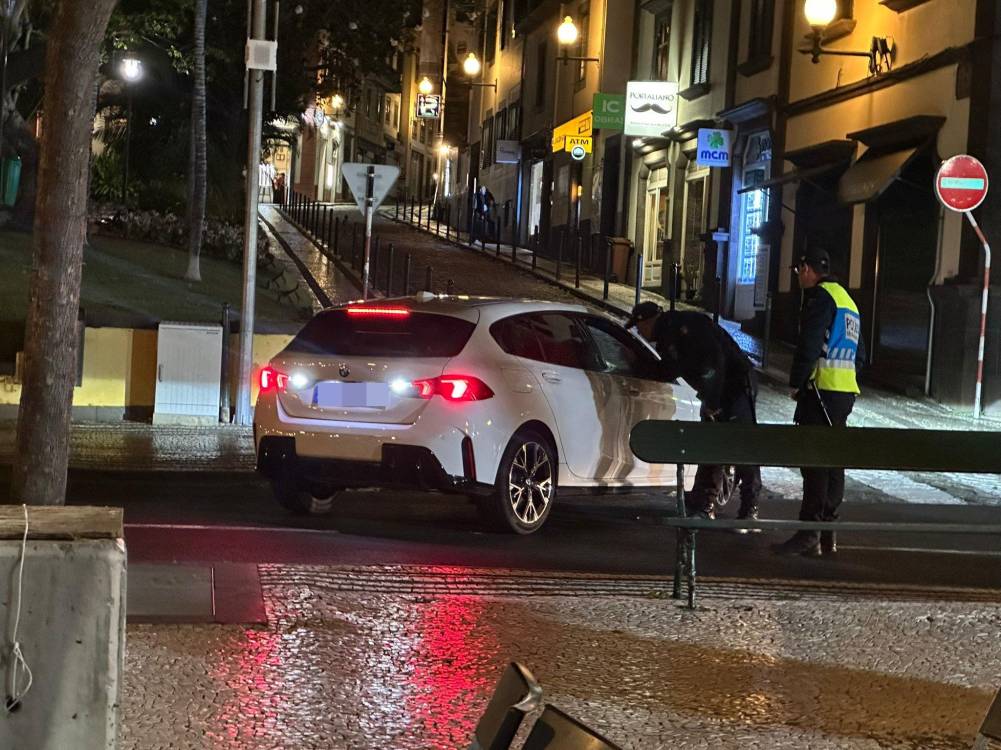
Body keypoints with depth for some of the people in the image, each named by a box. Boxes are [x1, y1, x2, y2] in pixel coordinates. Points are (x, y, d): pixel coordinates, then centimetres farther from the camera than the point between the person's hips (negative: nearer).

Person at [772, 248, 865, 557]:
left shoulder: (821, 297, -9)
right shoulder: (847, 300, 21)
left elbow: (809, 344, -16)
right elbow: (859, 354, 23)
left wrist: (796, 382, -7)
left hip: (821, 390, -9)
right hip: (846, 392, 9)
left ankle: (809, 534, -13)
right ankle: (827, 535, 14)